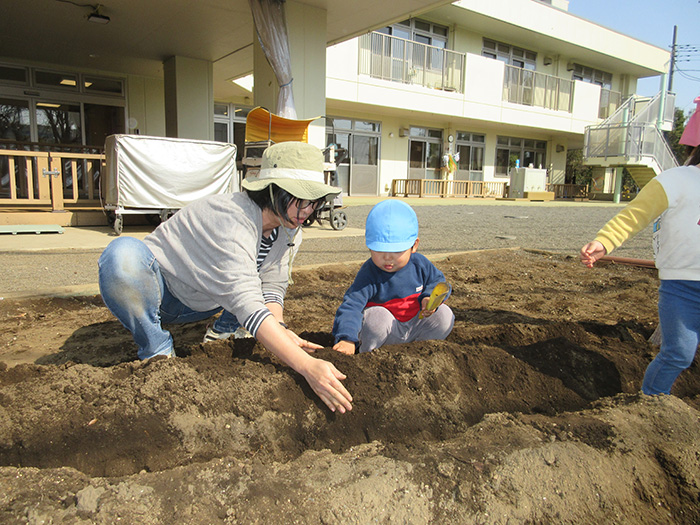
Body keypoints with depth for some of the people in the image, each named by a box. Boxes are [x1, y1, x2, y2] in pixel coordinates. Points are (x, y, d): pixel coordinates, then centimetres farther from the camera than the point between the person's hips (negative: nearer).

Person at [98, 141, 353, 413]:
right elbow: (246, 304, -44)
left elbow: (272, 286, -10)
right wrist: (307, 366, -52)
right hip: (160, 293, -6)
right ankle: (157, 350, -14)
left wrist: (278, 328, -32)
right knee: (124, 252, -37)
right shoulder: (232, 218, -34)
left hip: (202, 304, 6)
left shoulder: (289, 229, -9)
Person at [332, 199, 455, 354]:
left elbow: (437, 280, 10)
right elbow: (352, 304, -31)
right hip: (385, 330, -4)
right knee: (378, 316, -34)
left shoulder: (420, 264, -10)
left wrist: (428, 298, -14)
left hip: (415, 326, 4)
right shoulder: (369, 274, -23)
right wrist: (347, 339, -47)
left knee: (444, 314, -10)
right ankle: (368, 353, -5)